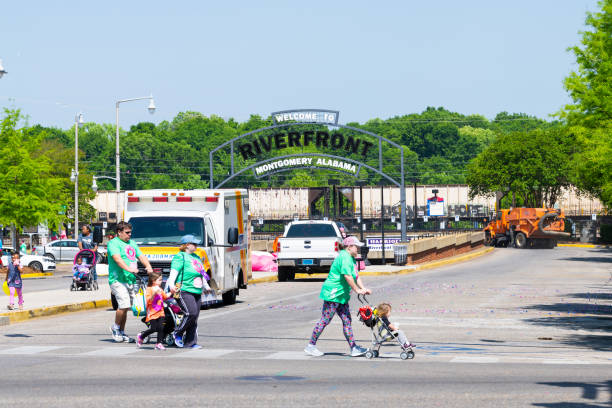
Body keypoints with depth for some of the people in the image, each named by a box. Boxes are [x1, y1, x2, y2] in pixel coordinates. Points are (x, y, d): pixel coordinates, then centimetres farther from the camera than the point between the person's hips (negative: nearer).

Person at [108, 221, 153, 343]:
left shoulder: (132, 243, 20)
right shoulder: (113, 244, -4)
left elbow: (141, 256, 11)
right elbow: (117, 259, -20)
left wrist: (148, 267, -9)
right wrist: (129, 269, -35)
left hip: (130, 280, 7)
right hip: (118, 279, -7)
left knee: (125, 307, 10)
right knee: (124, 305, -18)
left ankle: (122, 332, 19)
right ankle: (115, 328, 1)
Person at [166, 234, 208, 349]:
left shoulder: (197, 258, 25)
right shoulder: (180, 257, -2)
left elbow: (202, 274, 36)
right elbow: (174, 272, -15)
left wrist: (206, 286, 40)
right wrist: (171, 284, -30)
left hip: (197, 292, 8)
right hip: (184, 291, -8)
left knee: (194, 318, 3)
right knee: (191, 313, -20)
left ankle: (190, 342, 6)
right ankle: (178, 333, -1)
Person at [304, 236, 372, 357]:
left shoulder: (351, 258, 17)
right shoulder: (345, 257, -16)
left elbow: (355, 276, 18)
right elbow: (347, 276, -23)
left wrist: (363, 289, 5)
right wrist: (357, 290, -17)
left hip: (342, 295, 11)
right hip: (333, 294, -11)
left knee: (347, 320, 7)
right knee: (325, 320, -5)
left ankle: (353, 348, 6)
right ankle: (311, 346, 2)